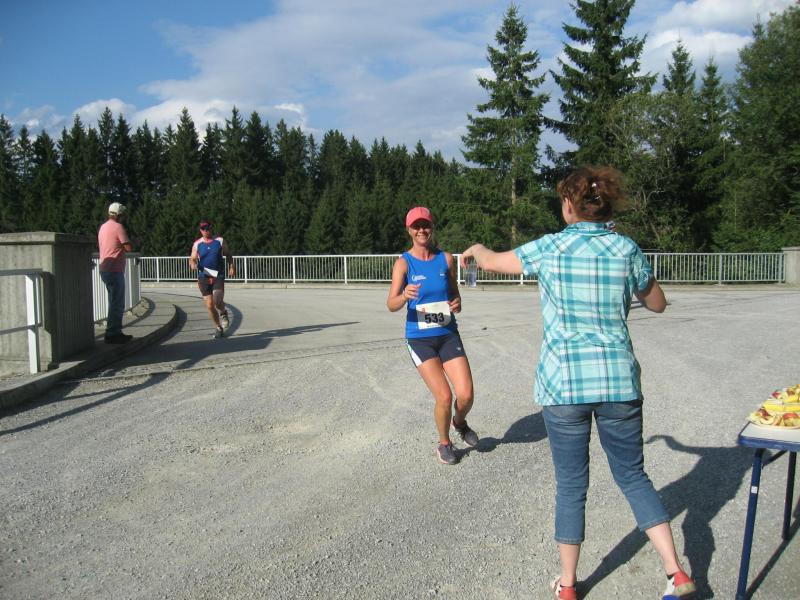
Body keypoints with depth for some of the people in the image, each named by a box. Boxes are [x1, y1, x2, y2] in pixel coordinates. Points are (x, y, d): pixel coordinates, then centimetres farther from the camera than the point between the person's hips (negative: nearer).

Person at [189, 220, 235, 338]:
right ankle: (218, 327, 18)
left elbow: (228, 254, 11)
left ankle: (223, 313, 17)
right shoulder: (197, 244, 4)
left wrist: (232, 267, -3)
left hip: (218, 276, -2)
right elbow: (192, 259, 6)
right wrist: (192, 264, -17)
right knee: (209, 305, 0)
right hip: (204, 277, 2)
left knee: (218, 302, -19)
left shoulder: (220, 240, 3)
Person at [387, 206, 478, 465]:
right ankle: (444, 444, 18)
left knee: (466, 395, -6)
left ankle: (459, 422, 32)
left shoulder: (446, 259, 3)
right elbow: (391, 305, -16)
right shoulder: (403, 263, -7)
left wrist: (456, 304, -9)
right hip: (420, 339, -3)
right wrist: (405, 296, -38)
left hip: (448, 335, 3)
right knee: (444, 397, -11)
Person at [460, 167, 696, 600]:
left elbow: (492, 262, 9)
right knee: (633, 475, 18)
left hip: (564, 381, -2)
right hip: (619, 380, 2)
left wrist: (476, 249, 31)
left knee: (571, 485, 11)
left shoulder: (549, 248, -6)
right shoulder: (626, 250, -1)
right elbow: (658, 304, 13)